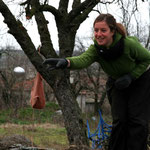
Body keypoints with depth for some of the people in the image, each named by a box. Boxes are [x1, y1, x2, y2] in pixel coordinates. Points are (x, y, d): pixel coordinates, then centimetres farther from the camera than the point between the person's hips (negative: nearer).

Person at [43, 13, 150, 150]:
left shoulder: (129, 44, -33)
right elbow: (83, 59, -46)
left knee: (137, 120, -10)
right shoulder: (96, 49, -24)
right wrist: (66, 62, -69)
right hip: (116, 82, 3)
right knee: (119, 120, -5)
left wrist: (131, 76, -28)